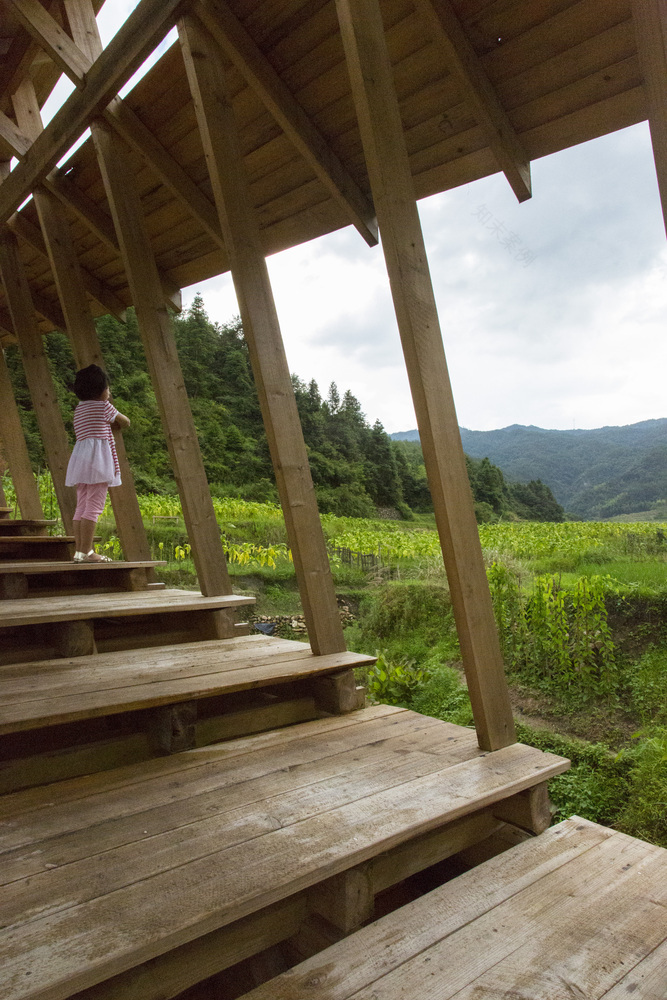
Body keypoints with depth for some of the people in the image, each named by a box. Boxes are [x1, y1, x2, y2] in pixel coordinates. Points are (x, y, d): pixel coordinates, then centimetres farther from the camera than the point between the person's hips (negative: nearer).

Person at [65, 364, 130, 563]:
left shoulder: (79, 409, 20)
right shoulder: (104, 406, 0)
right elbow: (125, 423, 12)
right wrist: (114, 421, 27)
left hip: (80, 457, 8)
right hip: (98, 458, -8)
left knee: (82, 507, 7)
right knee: (94, 507, -10)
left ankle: (79, 551, 7)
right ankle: (86, 552, -13)